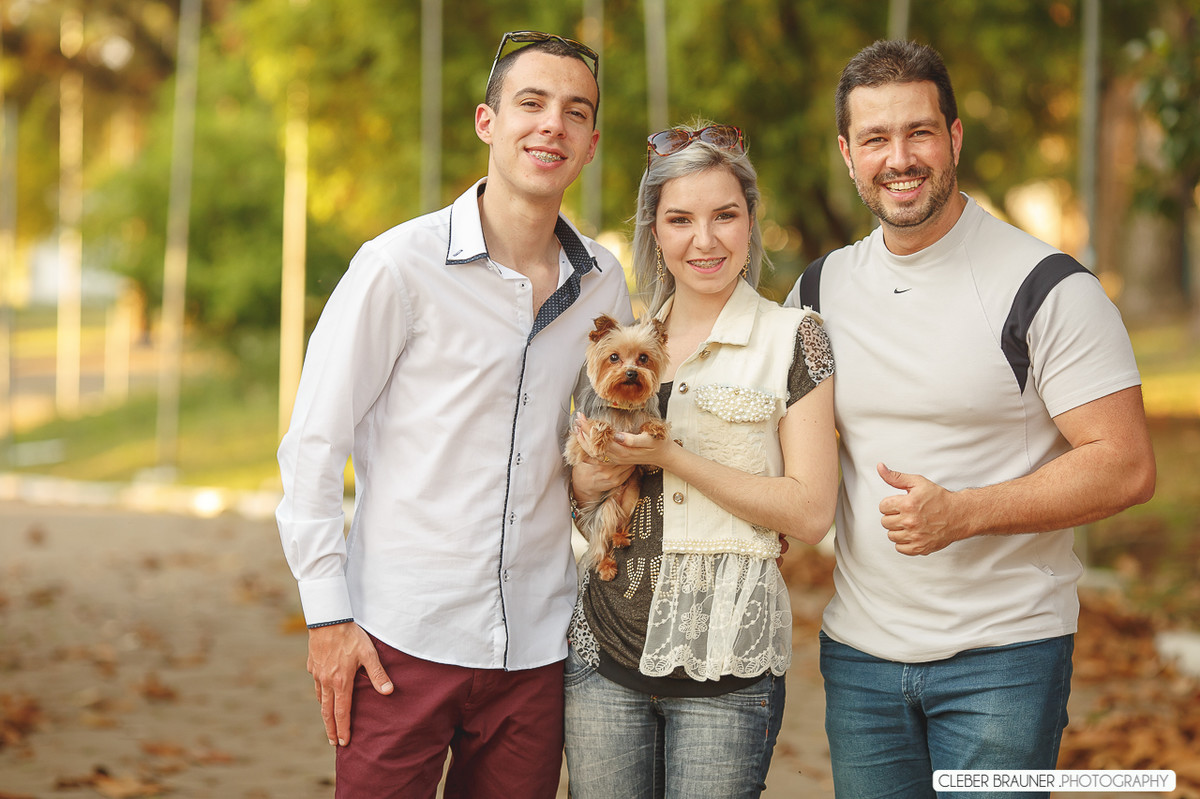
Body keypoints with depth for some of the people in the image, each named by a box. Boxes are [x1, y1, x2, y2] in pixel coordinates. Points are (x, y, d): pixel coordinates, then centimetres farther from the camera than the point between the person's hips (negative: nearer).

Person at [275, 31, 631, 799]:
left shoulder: (604, 282, 7)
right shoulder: (402, 265, -7)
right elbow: (313, 445, -5)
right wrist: (327, 615, -8)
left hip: (536, 644, 4)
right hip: (404, 640, -4)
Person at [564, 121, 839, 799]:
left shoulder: (794, 338, -3)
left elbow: (811, 513, -10)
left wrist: (669, 456, -15)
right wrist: (591, 477, -5)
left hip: (725, 663, -4)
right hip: (608, 643, 4)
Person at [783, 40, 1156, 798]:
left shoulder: (1044, 287, -9)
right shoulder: (820, 291, 7)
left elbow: (1127, 467, -13)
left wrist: (961, 513, -21)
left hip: (1003, 653, -5)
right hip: (859, 651, 5)